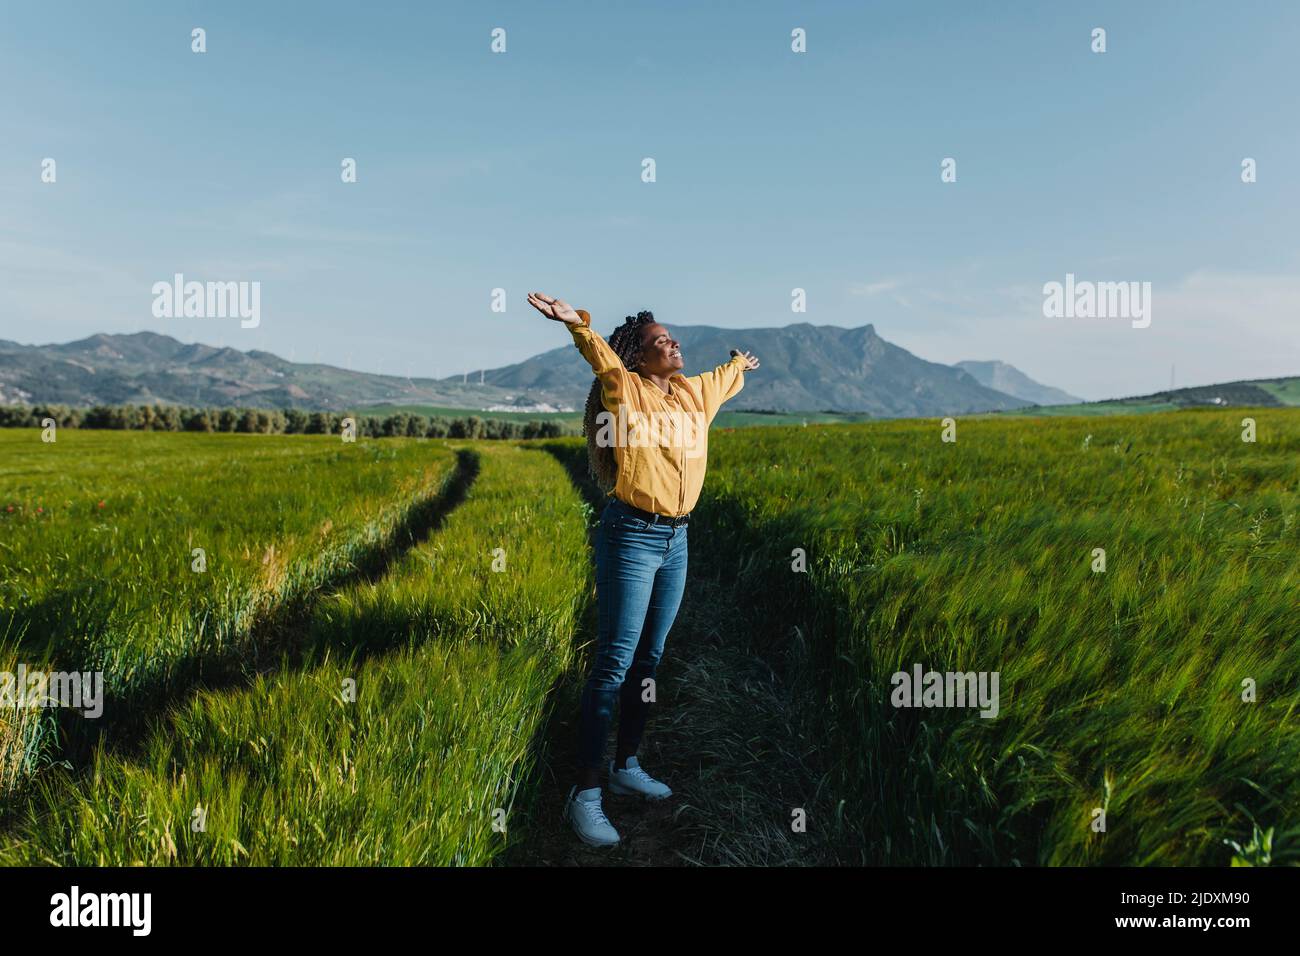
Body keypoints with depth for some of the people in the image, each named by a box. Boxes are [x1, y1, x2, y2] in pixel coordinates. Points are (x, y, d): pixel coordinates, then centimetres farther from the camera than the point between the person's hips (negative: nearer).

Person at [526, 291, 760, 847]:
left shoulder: (695, 392, 14)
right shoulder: (625, 388, -5)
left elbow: (727, 377, 36)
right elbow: (603, 359, -26)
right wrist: (578, 323, -45)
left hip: (677, 540, 7)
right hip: (631, 536, -7)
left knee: (649, 659, 14)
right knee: (614, 664, -6)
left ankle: (626, 766, 29)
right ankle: (585, 795, 2)